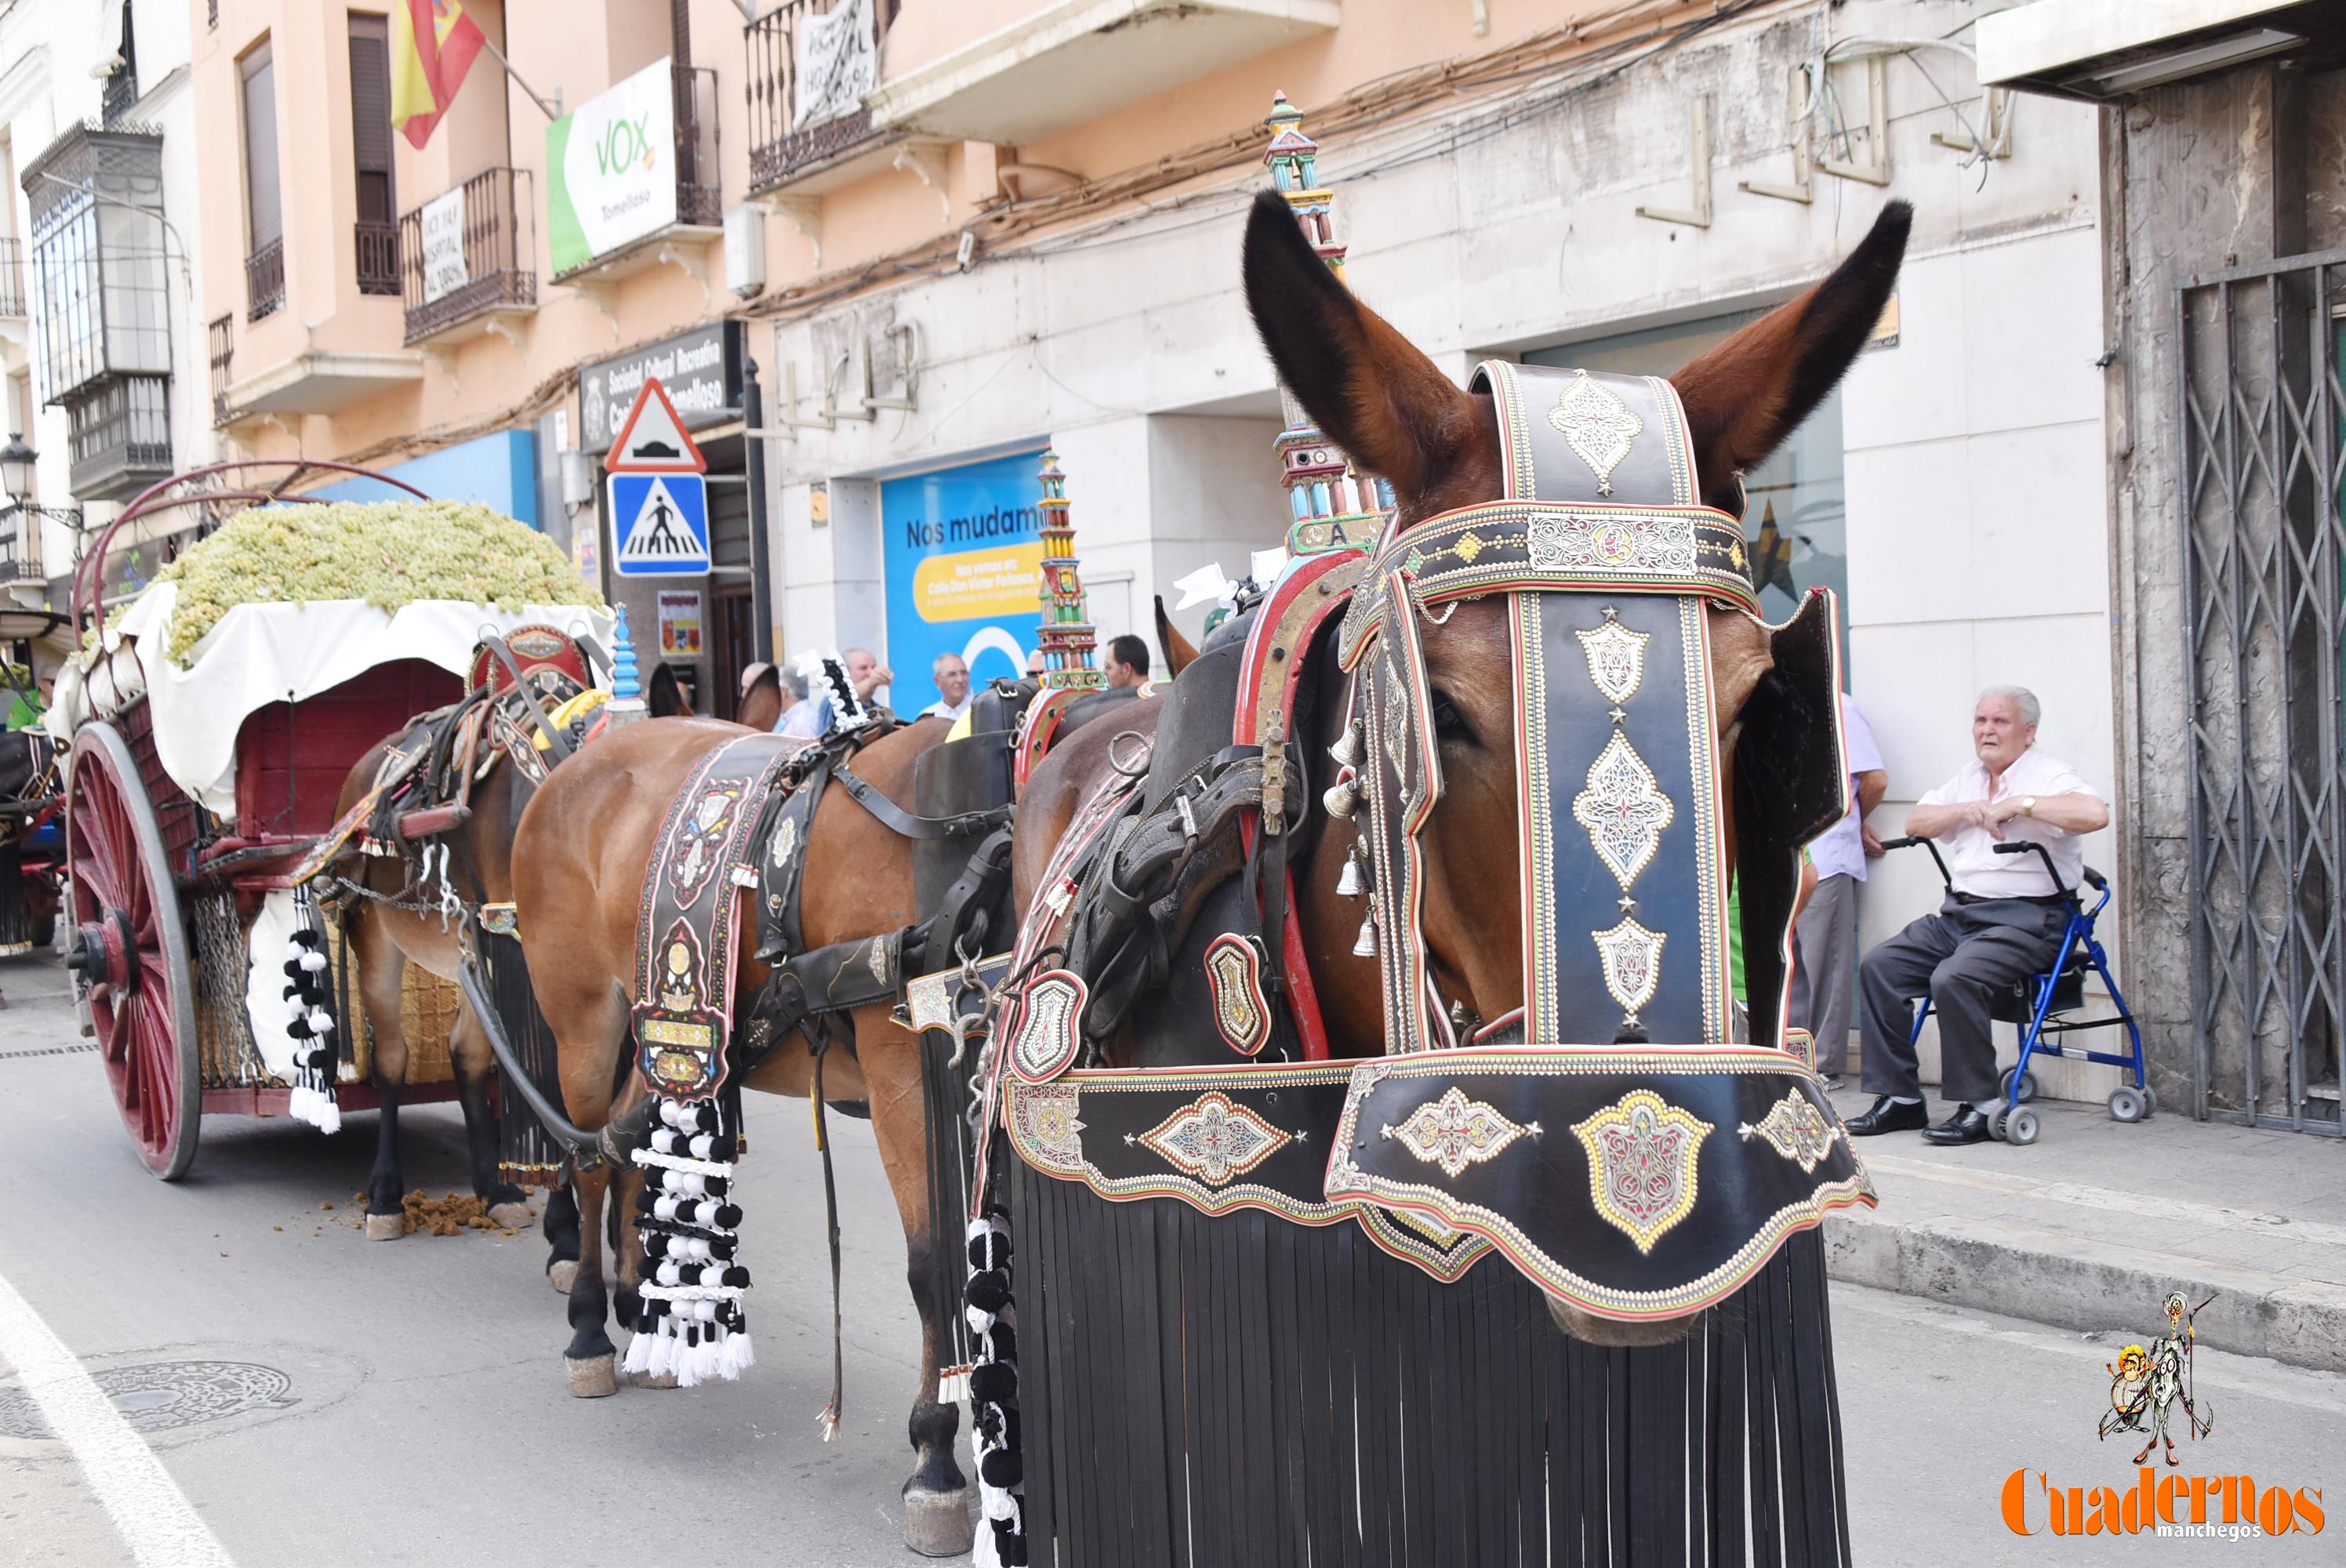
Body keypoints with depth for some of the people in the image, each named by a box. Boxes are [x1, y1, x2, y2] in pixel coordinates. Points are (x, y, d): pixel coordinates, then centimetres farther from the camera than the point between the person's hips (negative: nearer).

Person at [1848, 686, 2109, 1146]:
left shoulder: (2048, 776, -3)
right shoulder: (1968, 779, 21)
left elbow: (2096, 814, -23)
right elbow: (1915, 822, 16)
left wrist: (2021, 804, -19)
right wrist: (1966, 811, -1)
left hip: (2024, 919, -8)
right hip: (1958, 913, 8)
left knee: (1954, 979, -32)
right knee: (1879, 966, -8)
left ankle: (1980, 1106, -18)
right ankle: (1899, 1098, -4)